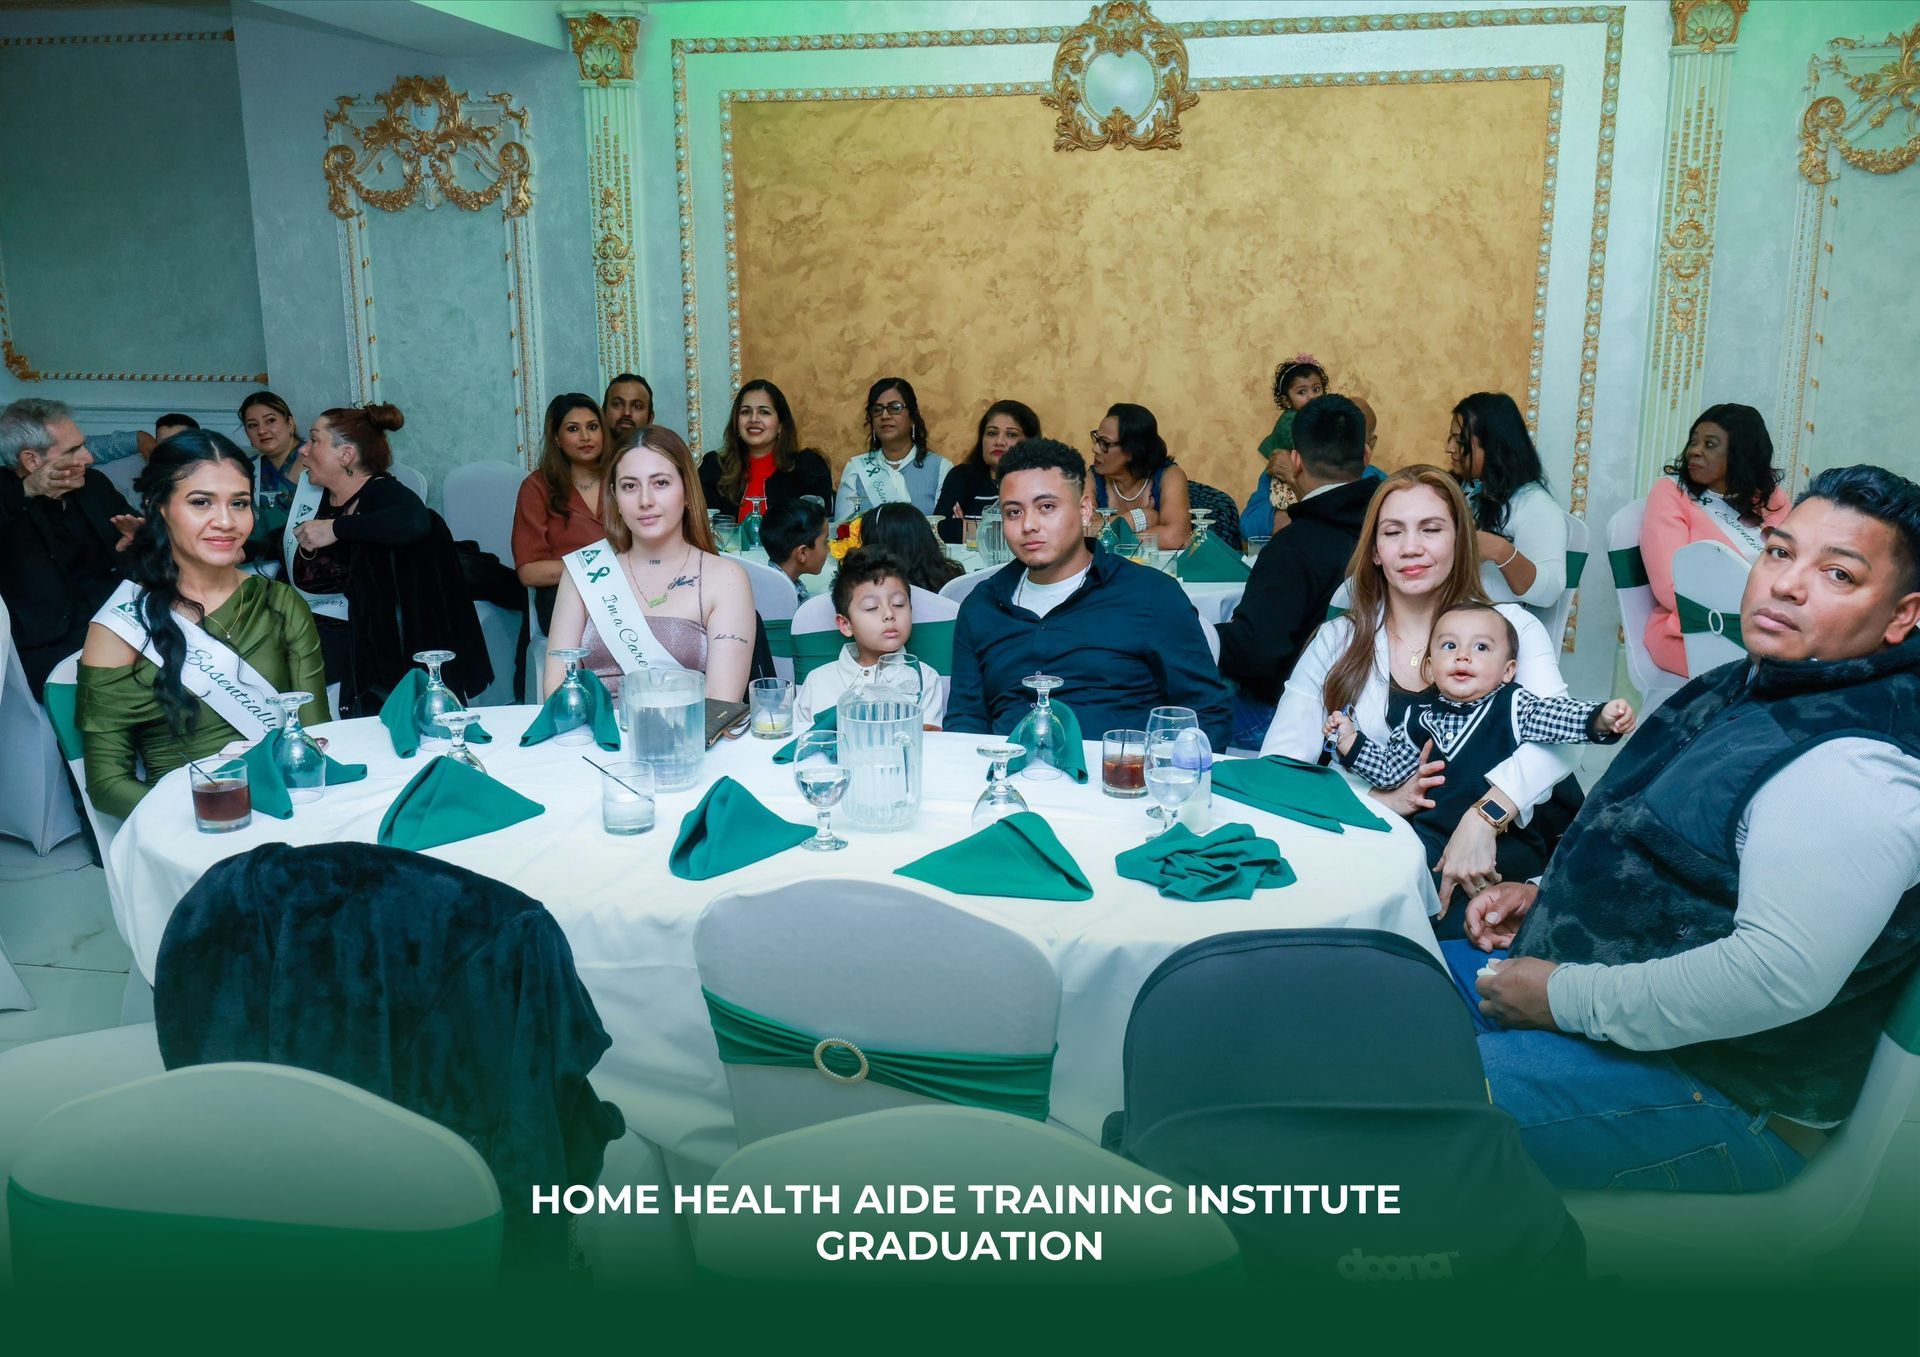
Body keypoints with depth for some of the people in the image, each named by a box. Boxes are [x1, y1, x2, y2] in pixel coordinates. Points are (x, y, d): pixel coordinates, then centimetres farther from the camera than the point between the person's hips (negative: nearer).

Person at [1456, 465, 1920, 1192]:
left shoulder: (1856, 767, -24)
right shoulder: (1748, 687, 10)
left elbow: (1782, 975, -32)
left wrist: (1565, 996, -24)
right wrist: (1546, 894, 7)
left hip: (1717, 1094, -10)